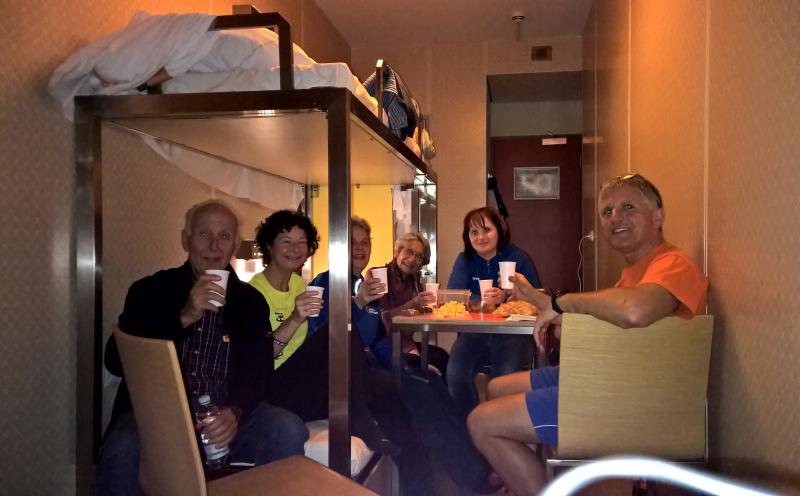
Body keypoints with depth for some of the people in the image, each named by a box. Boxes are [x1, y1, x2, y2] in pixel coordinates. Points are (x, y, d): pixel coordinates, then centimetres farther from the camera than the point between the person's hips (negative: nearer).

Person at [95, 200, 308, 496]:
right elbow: (115, 361, -6)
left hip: (225, 416, 2)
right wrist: (183, 317, -17)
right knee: (121, 452, -33)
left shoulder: (250, 300, 10)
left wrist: (235, 412, -22)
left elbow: (259, 369, 0)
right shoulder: (150, 290, 6)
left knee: (289, 431, -25)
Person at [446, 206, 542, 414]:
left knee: (505, 377, -30)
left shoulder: (518, 258, 4)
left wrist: (505, 297, -20)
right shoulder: (464, 260, 11)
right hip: (474, 333, 2)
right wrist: (481, 299, -18)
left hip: (512, 333, -2)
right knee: (456, 373, -24)